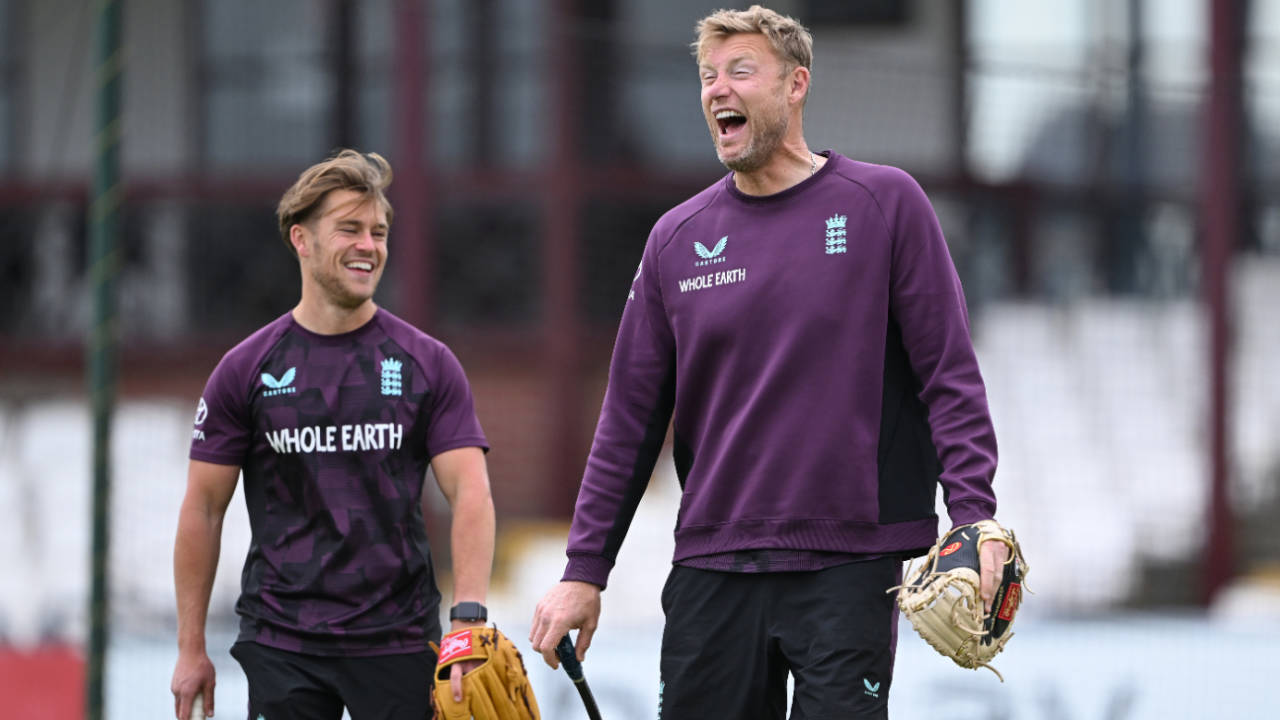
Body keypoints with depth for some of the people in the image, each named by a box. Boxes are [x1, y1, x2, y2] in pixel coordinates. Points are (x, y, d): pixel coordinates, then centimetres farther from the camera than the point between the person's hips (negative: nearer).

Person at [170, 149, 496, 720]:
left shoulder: (427, 363, 4)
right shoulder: (246, 369, 3)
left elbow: (470, 493, -2)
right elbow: (203, 508, 6)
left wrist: (468, 617, -17)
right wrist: (191, 649, 3)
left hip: (399, 644, 1)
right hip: (281, 645, 0)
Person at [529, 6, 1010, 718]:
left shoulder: (885, 204, 1)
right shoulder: (678, 238, 10)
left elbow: (951, 377, -2)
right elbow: (631, 418, 13)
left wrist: (975, 519, -13)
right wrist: (585, 570, 9)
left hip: (848, 570, -3)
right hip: (710, 572, 3)